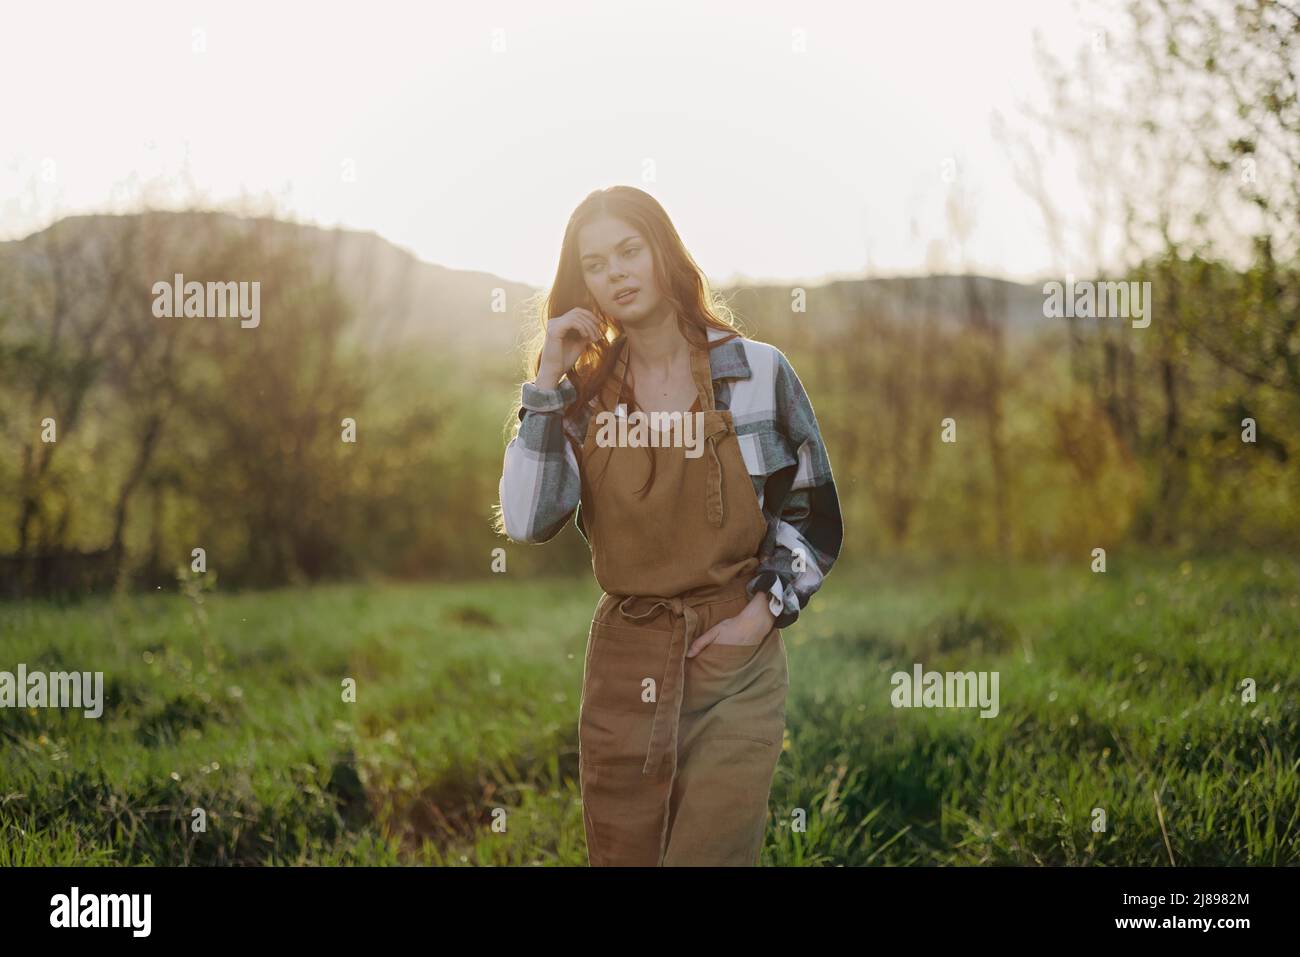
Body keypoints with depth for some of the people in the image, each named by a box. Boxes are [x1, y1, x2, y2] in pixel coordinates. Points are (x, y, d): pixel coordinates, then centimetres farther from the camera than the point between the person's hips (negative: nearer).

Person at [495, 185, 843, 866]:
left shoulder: (758, 371, -2)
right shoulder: (584, 393, 4)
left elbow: (814, 513, 4)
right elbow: (527, 522, -9)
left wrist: (761, 613, -8)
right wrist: (547, 382, -10)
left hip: (735, 663, -2)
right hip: (622, 663, 3)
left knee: (710, 854, -6)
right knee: (620, 856, 10)